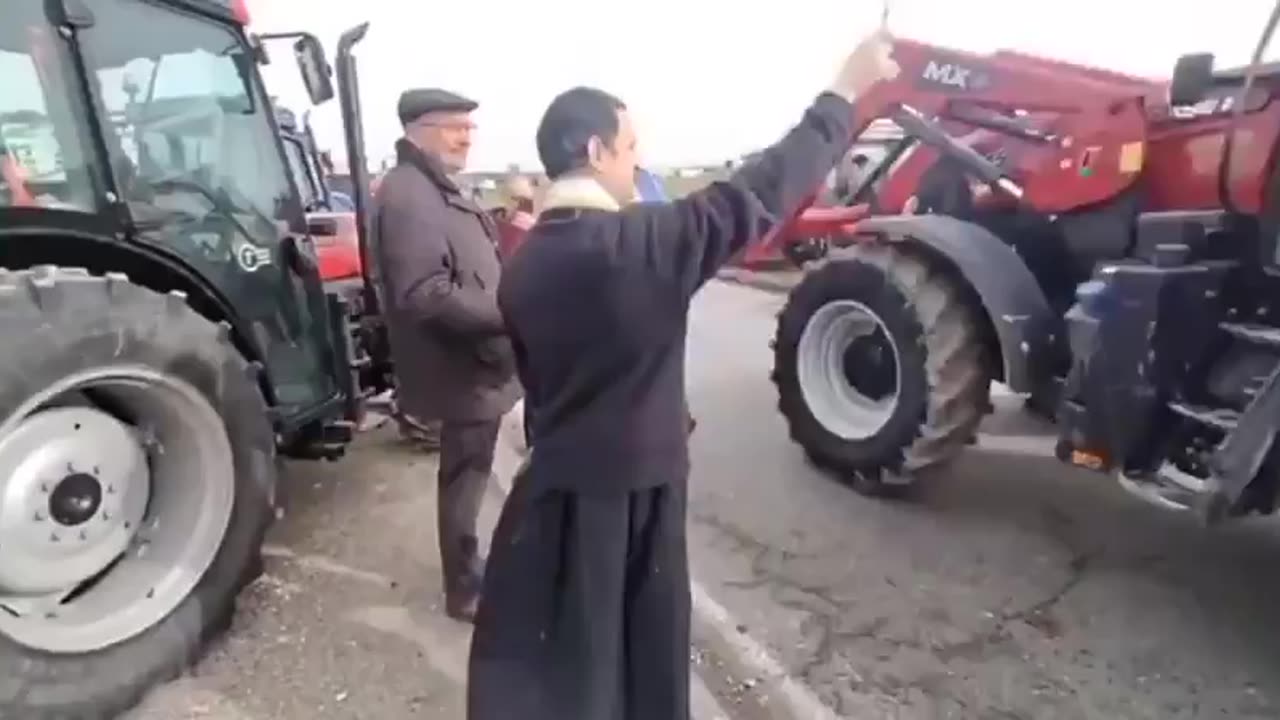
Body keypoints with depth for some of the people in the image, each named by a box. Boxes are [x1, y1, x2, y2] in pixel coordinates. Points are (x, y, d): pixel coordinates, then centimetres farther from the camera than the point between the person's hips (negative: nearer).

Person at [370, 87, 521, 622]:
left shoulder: (436, 189, 15)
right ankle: (466, 591, 22)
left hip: (474, 363, 10)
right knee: (465, 481, 4)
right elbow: (427, 295, -30)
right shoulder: (408, 195, -20)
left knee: (469, 478, 22)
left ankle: (469, 571, 40)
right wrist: (510, 314, -27)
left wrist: (507, 311, 12)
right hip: (462, 369, -10)